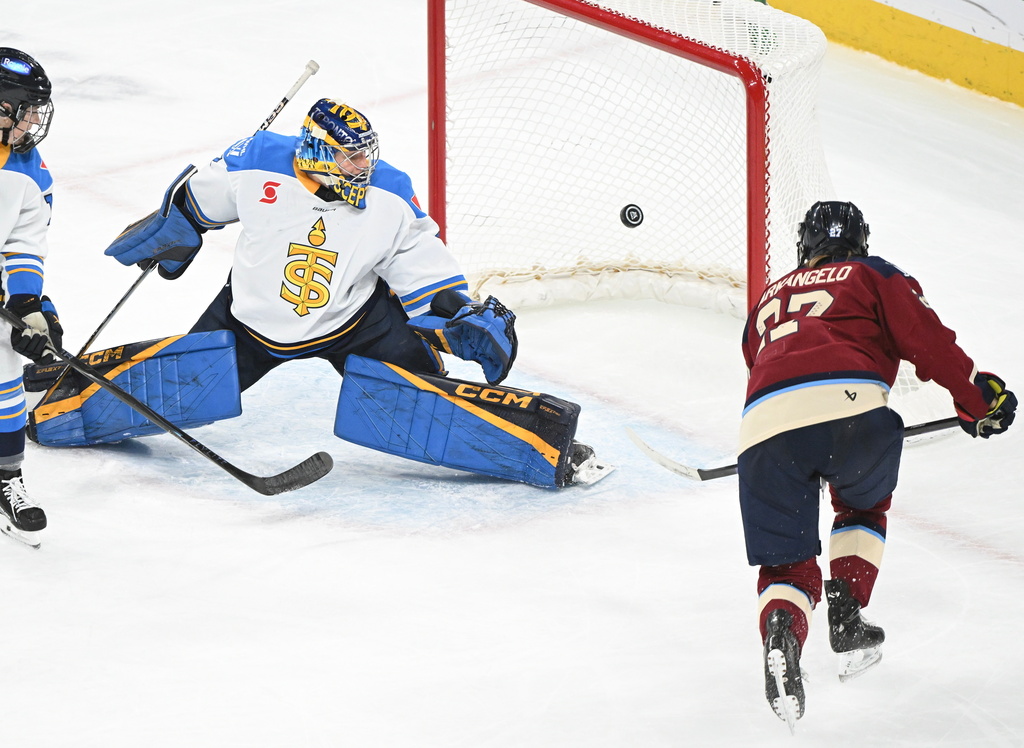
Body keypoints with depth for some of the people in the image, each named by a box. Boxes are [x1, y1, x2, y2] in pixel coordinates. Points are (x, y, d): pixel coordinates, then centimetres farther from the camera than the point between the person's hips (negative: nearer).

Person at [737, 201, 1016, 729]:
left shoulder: (768, 300, 36)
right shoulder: (872, 275, 24)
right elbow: (925, 339, 10)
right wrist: (978, 398, 18)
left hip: (765, 420, 2)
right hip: (849, 404, -2)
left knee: (786, 563, 8)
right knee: (862, 504, 31)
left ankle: (781, 631, -24)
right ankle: (846, 614, 16)